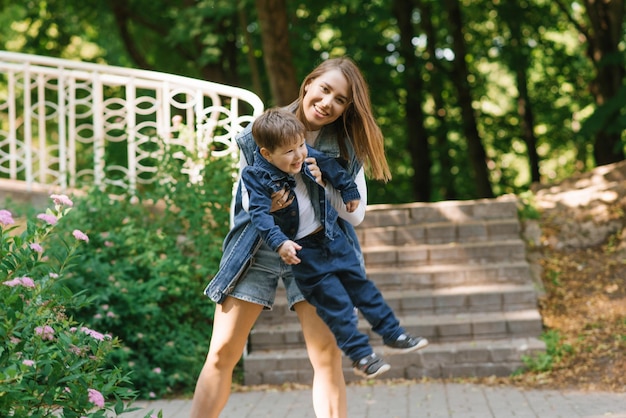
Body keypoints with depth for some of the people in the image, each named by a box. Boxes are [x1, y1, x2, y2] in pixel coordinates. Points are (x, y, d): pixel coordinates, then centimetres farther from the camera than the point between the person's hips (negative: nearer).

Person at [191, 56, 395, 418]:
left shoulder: (347, 148, 0)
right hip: (258, 248, 0)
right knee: (222, 353, -2)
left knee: (328, 355, -10)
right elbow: (245, 197, 6)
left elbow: (356, 213, 0)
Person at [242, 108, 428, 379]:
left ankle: (393, 334, 22)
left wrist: (350, 192, 24)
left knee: (360, 284, 12)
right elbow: (260, 214, -25)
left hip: (331, 236, 6)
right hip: (301, 250, -5)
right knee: (333, 300, -4)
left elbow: (333, 169, 15)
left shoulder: (309, 158, -3)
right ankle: (361, 355, 5)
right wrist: (279, 242, -36)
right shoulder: (256, 176, -18)